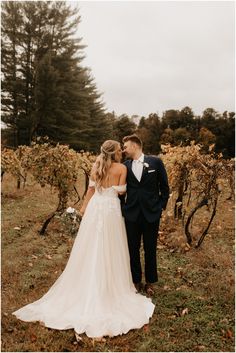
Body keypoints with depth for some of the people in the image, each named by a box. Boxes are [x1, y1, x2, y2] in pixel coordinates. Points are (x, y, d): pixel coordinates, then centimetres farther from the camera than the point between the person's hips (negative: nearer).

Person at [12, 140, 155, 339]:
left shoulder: (96, 166, 4)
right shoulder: (122, 168, -8)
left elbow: (91, 188, 9)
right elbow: (121, 191, -5)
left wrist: (84, 206, 20)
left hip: (95, 207, 4)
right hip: (111, 209, -4)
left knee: (91, 250, 13)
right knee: (109, 251, 6)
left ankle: (87, 289, 26)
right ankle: (110, 286, 18)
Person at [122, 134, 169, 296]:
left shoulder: (155, 161, -2)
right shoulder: (125, 166, 2)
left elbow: (165, 187, 3)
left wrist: (161, 207, 0)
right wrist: (122, 209, 2)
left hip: (151, 214, -2)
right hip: (131, 214, 2)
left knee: (150, 249, 10)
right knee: (133, 249, 10)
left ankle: (150, 282, 28)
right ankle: (136, 281, 27)